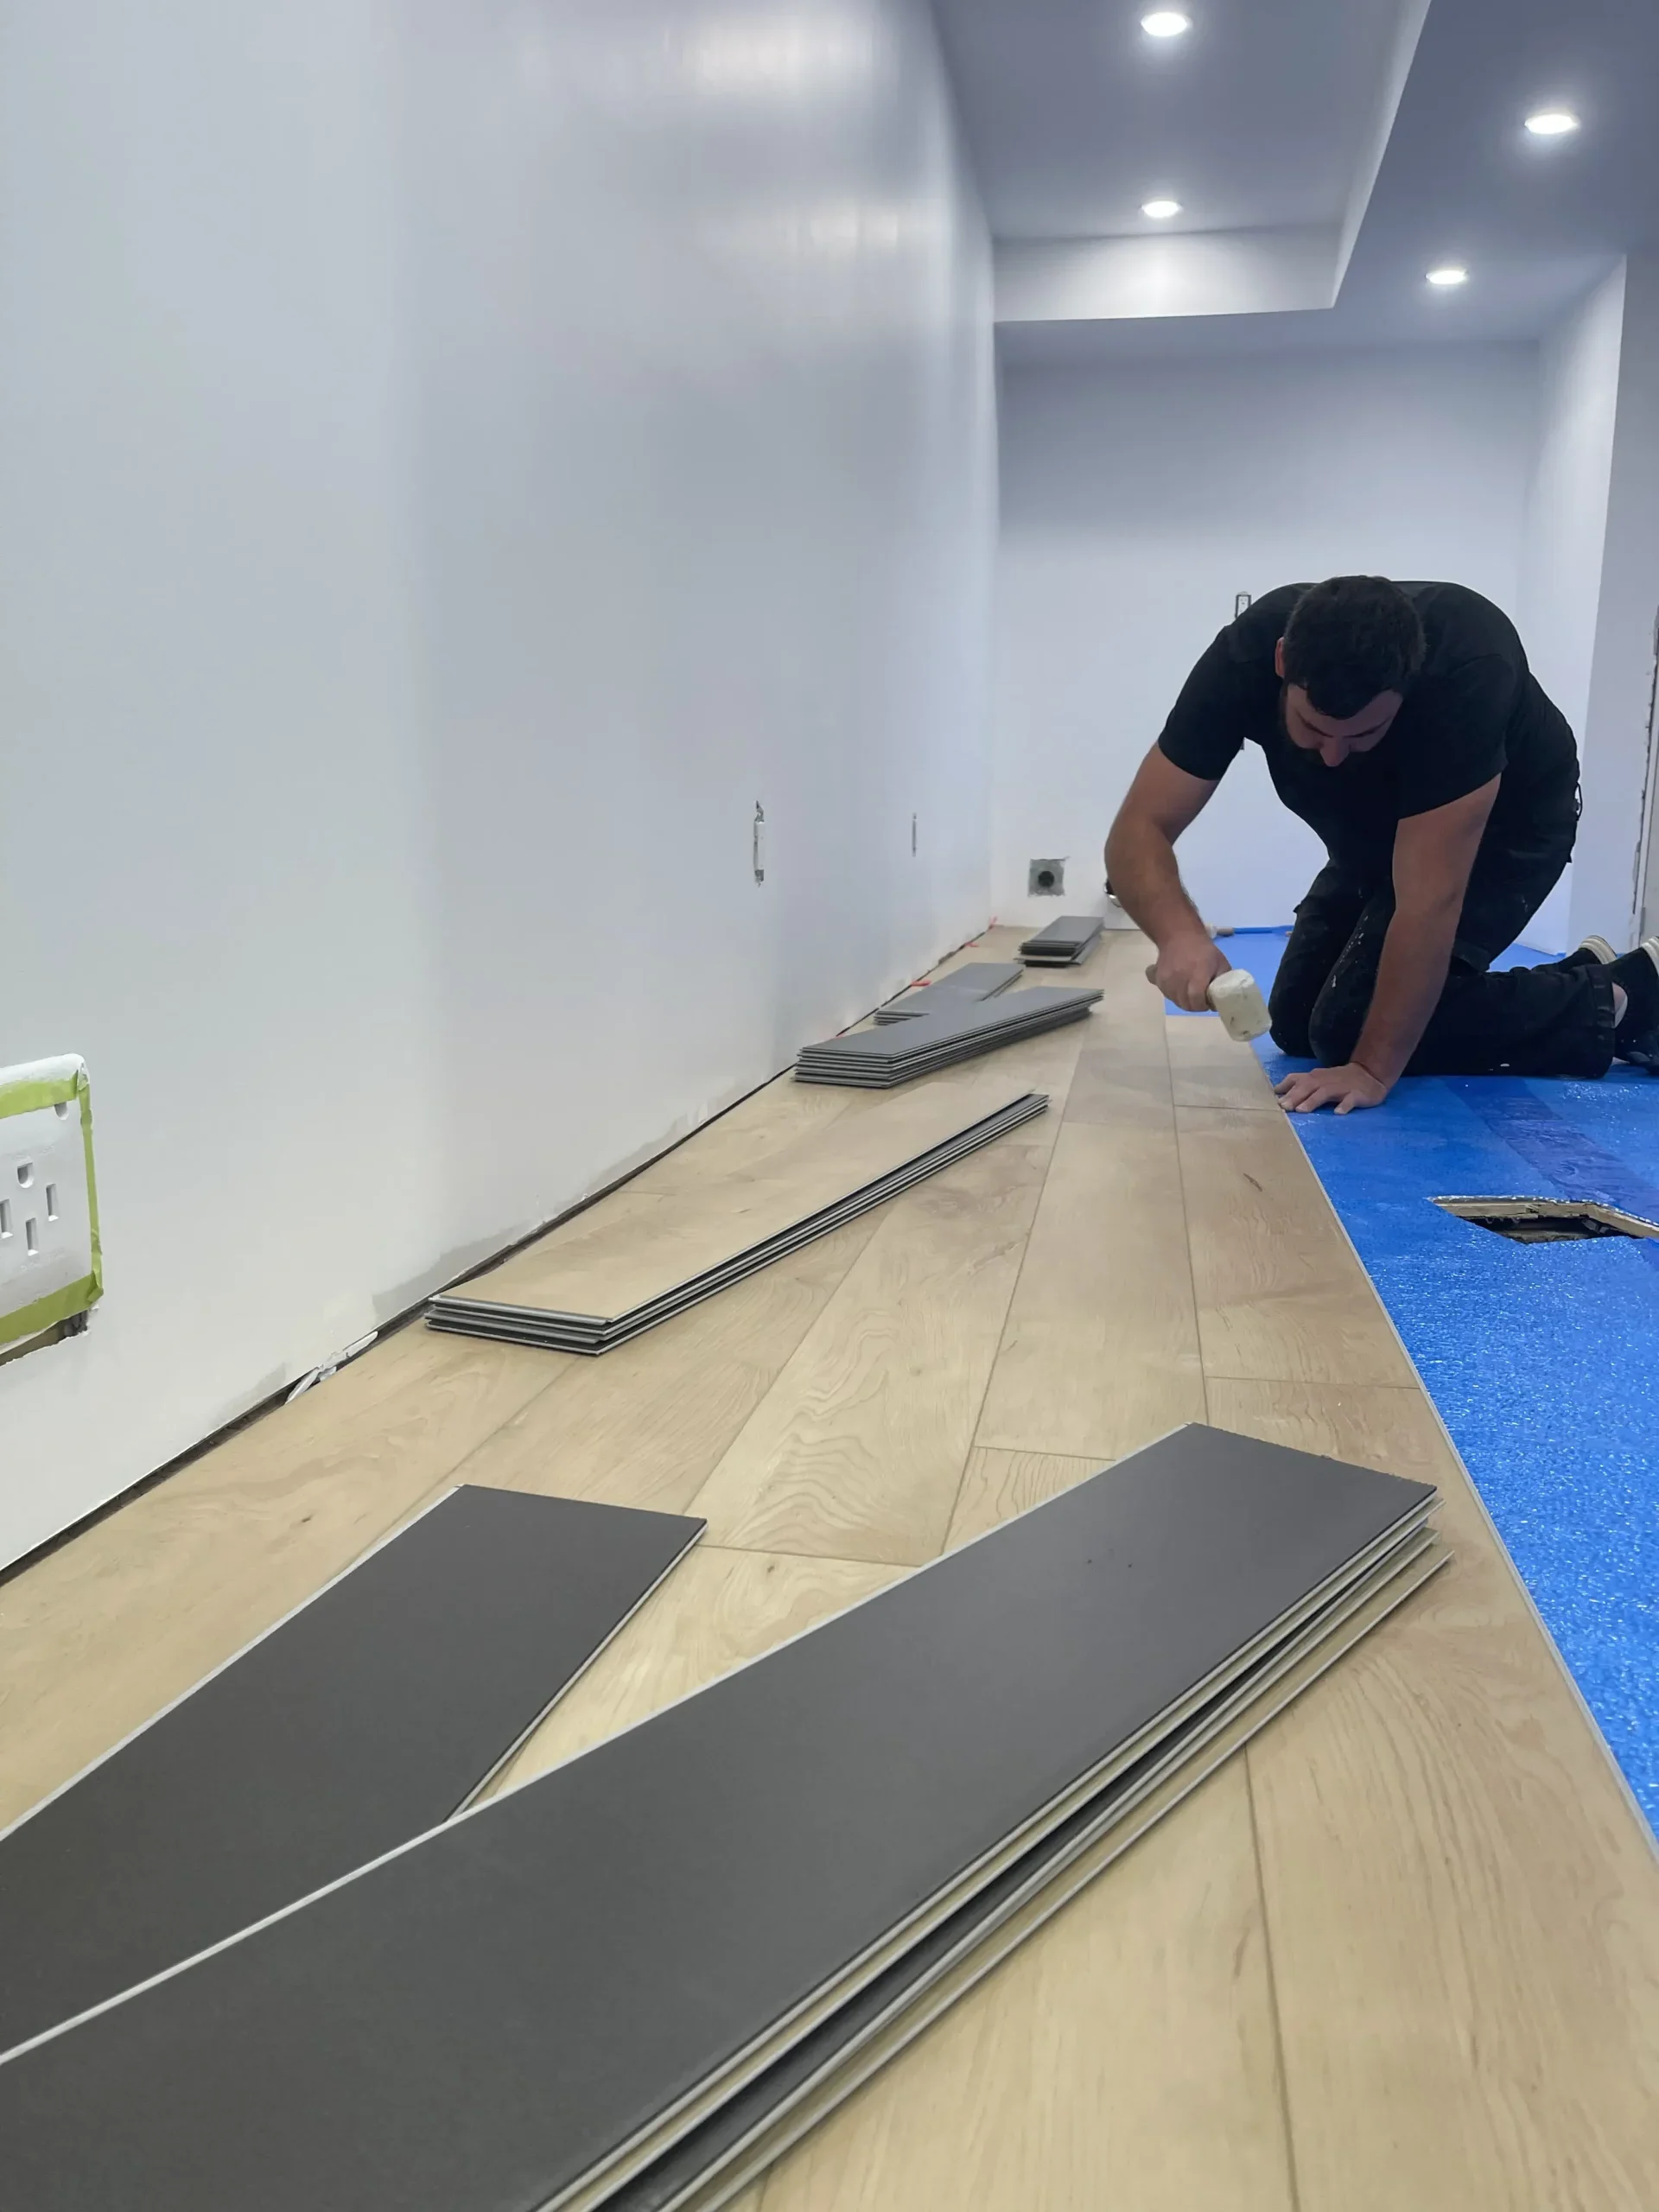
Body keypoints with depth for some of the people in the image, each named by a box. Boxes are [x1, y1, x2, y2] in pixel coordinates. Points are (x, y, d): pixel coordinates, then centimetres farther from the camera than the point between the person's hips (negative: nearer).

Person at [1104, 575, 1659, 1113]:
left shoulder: (1466, 673, -40)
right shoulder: (1245, 658, -29)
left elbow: (1427, 900, -39)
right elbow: (1139, 830, -31)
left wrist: (1373, 1069, -38)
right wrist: (1179, 935, -51)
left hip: (1505, 826, -6)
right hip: (1375, 832, 6)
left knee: (1350, 1024, -20)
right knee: (1297, 1024, 5)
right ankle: (1576, 976, 14)